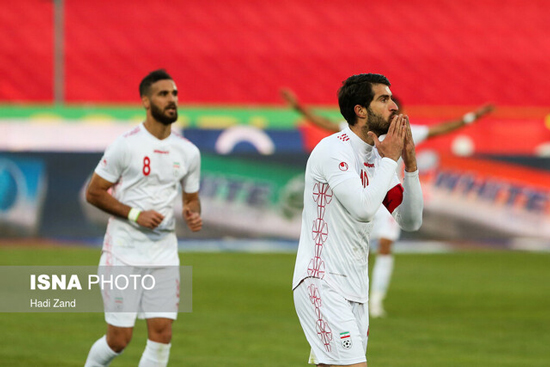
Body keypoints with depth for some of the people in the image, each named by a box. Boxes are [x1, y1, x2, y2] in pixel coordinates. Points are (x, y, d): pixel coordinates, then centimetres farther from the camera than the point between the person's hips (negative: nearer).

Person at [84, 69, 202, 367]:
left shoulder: (188, 152, 6)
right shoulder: (126, 146, -9)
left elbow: (191, 198, 18)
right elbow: (93, 192, -5)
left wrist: (192, 215, -5)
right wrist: (135, 214, -16)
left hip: (164, 252, 4)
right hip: (124, 252, -4)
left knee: (162, 334, -6)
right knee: (119, 339, -3)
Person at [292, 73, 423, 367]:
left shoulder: (378, 157, 13)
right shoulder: (334, 148, -12)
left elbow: (411, 221, 11)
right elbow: (364, 208, -24)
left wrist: (410, 164, 0)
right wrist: (389, 158, -13)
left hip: (355, 288, 9)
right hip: (322, 283, -9)